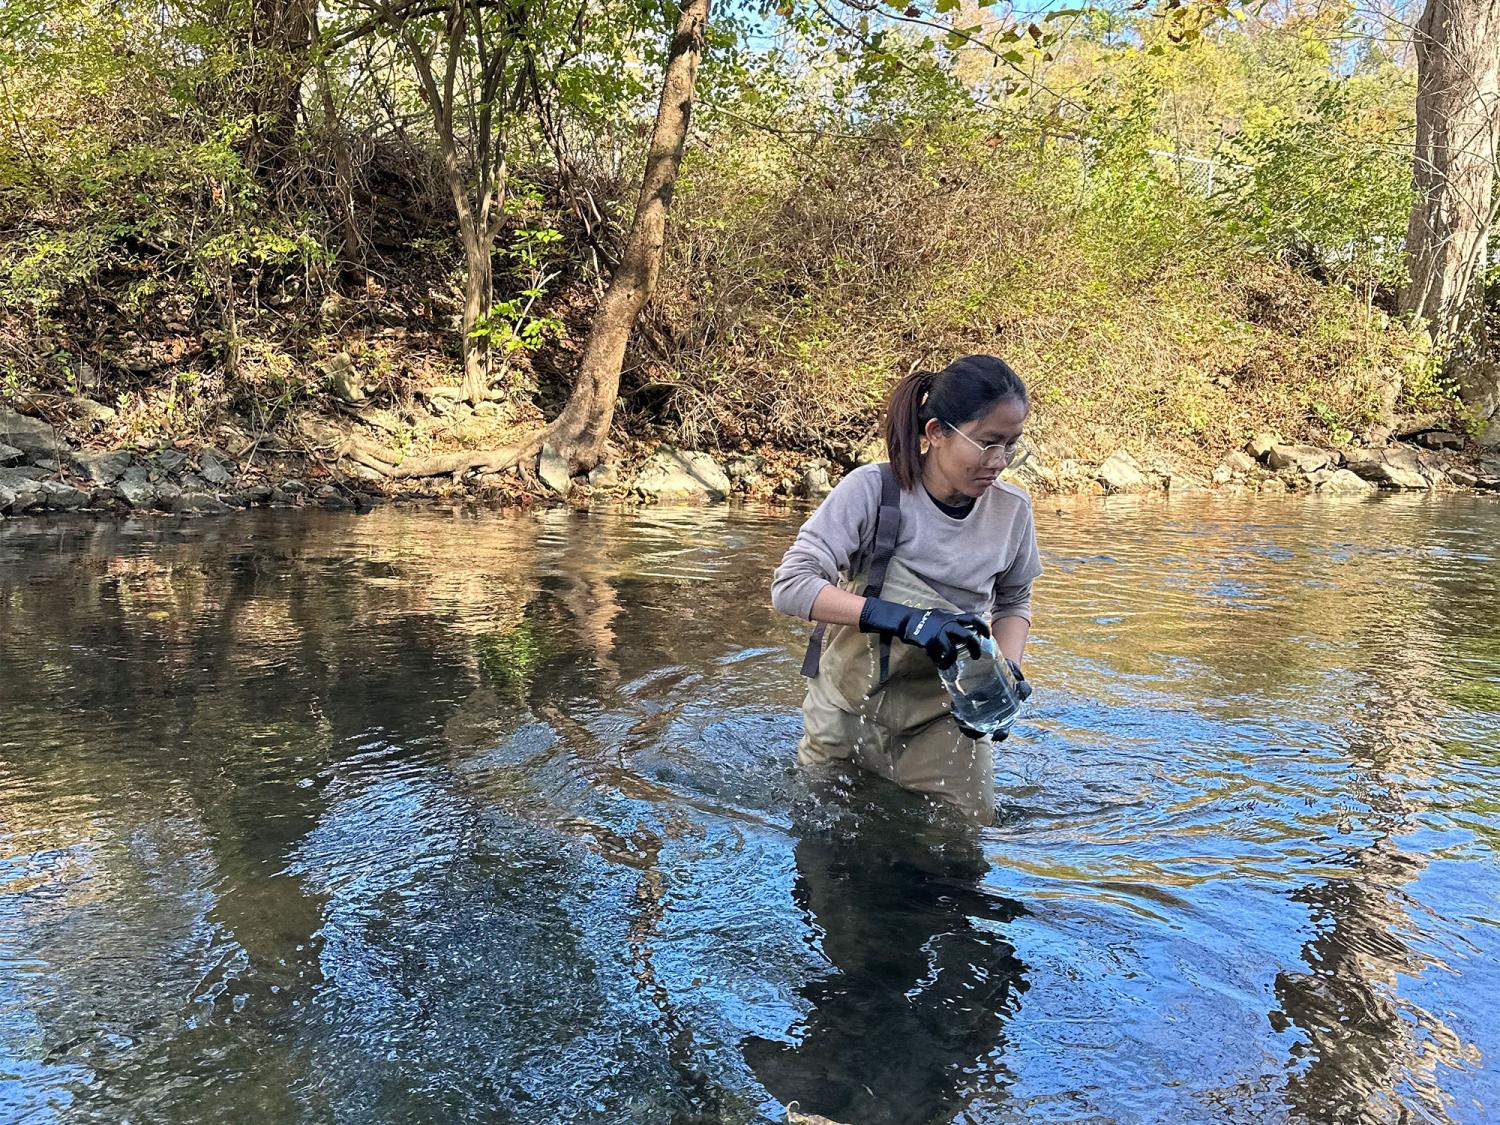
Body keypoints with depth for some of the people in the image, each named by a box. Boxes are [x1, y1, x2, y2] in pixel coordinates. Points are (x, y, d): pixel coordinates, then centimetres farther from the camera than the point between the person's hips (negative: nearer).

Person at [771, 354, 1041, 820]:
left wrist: (1007, 669, -11)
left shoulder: (1012, 510, -8)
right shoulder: (871, 489, -20)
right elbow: (790, 585, -26)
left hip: (945, 721, 2)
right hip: (847, 715, -2)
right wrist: (904, 619, -36)